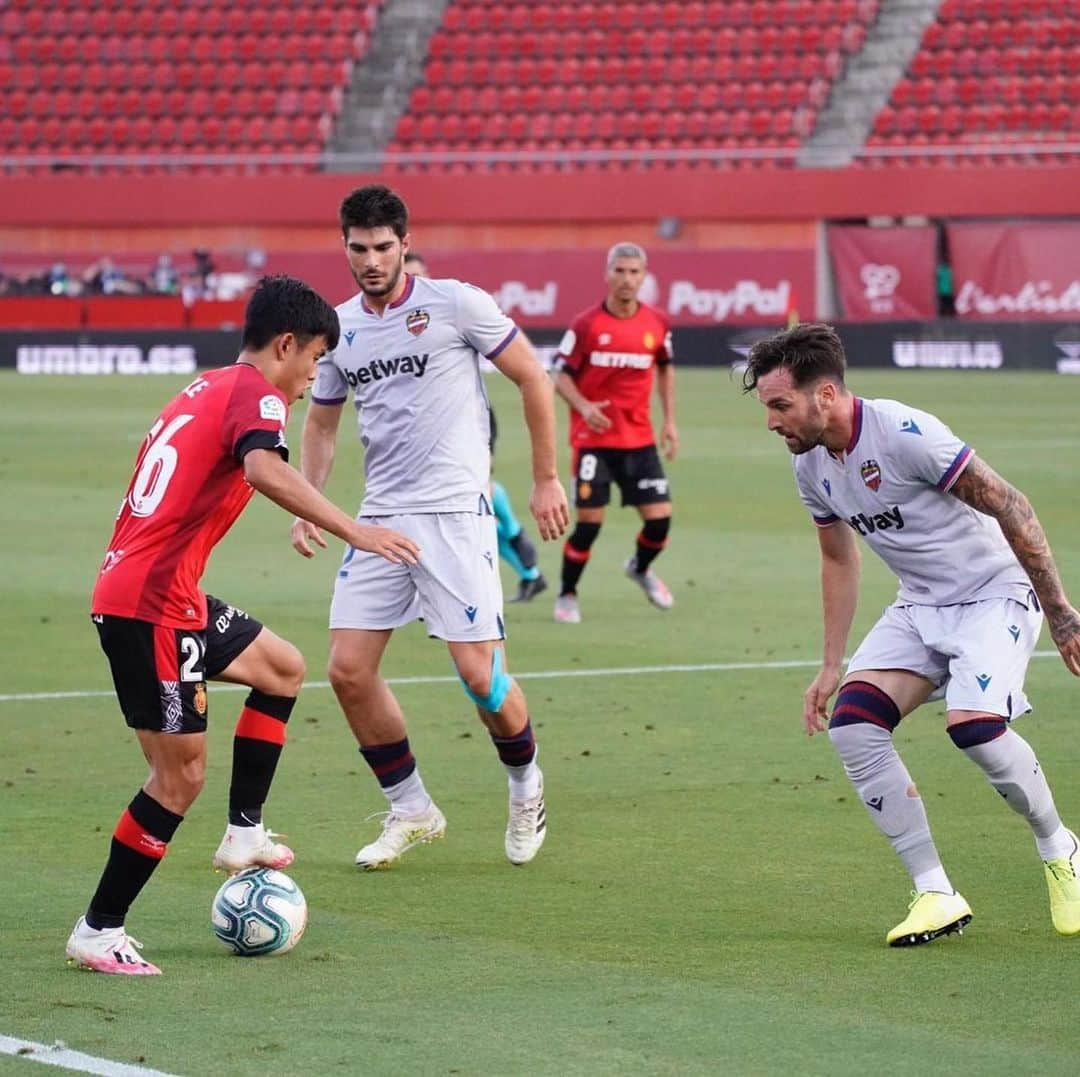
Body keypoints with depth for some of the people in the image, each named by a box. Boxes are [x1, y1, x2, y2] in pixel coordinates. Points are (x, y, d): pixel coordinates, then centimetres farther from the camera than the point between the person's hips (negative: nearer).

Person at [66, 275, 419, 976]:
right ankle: (99, 933, 0)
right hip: (152, 607, -10)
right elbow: (264, 470, -32)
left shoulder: (207, 389, 19)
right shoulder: (254, 392, -9)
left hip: (169, 596, 10)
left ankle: (244, 834, 20)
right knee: (182, 774, -5)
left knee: (283, 668, 22)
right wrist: (356, 532, -38)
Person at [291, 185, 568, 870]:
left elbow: (533, 378, 1)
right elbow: (322, 425, 21)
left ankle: (526, 786, 20)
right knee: (349, 670, -3)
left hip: (455, 512, -5)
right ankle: (411, 812, 14)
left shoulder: (456, 304, -6)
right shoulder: (339, 328, 9)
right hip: (380, 518, 5)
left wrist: (547, 479, 1)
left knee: (479, 673, -9)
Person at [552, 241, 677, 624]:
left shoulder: (656, 324, 2)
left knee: (659, 517, -2)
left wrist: (669, 420, 13)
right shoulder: (586, 324, -9)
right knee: (588, 522, -7)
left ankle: (641, 568, 31)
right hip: (593, 437, -3)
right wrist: (584, 406, -23)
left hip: (639, 438, 3)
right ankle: (567, 595, 14)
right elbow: (562, 376, -4)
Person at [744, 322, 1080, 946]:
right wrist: (832, 666, 15)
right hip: (920, 607, 7)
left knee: (973, 724, -29)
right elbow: (839, 559, 17)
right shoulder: (812, 466, 0)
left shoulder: (904, 435, -25)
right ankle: (935, 893, -6)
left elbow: (1010, 507, -20)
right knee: (851, 725, -14)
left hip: (995, 594, -7)